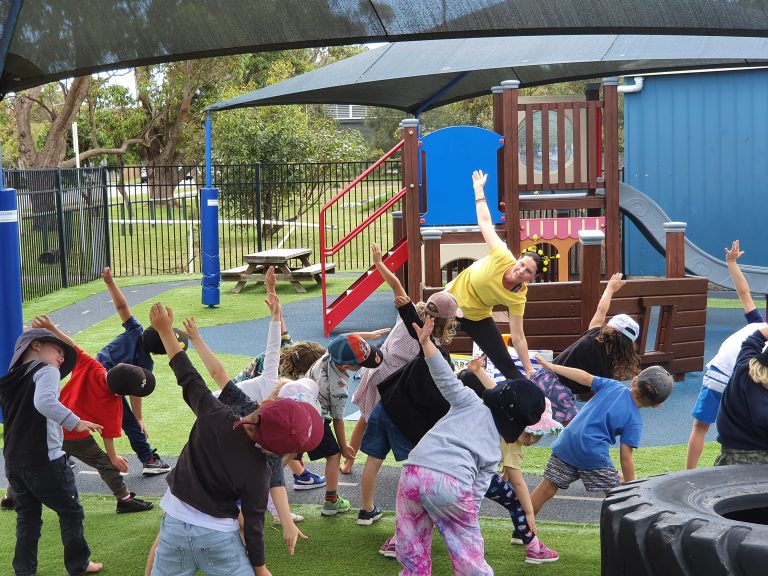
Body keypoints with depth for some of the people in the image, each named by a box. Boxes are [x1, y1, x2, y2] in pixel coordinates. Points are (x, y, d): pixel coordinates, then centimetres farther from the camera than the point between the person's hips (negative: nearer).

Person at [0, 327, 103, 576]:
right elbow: (45, 402, -26)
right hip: (44, 460, -7)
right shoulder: (46, 371, -7)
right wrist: (75, 422, -28)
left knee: (27, 517, 17)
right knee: (71, 511, 8)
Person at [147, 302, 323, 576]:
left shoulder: (215, 416, -18)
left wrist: (165, 330, 5)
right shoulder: (258, 472, -20)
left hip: (174, 525, 3)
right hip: (217, 538, -3)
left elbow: (187, 375, -7)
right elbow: (253, 524, -11)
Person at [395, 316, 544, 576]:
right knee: (469, 554, 14)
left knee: (413, 552, 18)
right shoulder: (494, 451, 22)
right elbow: (477, 490, 17)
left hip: (414, 471, 1)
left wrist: (425, 341, 4)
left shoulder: (471, 403, 20)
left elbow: (447, 379, 6)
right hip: (452, 484, -1)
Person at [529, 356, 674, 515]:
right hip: (593, 454, -5)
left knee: (546, 489, 11)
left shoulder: (612, 385, 5)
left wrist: (552, 366, 19)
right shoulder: (634, 422, -5)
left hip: (566, 444, 5)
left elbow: (585, 378, 10)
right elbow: (626, 458, -7)